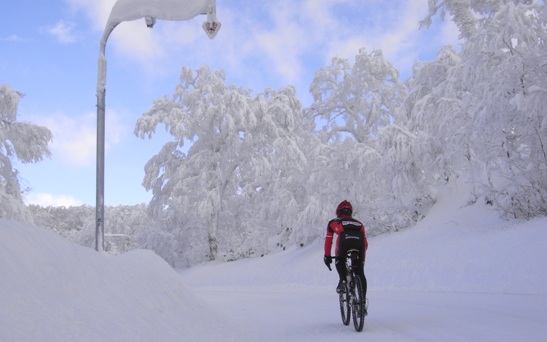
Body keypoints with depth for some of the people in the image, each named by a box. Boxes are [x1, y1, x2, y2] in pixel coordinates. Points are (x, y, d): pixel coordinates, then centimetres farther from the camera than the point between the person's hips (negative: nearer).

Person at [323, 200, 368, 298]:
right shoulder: (359, 223, 40)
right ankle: (363, 297, 6)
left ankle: (343, 280, 2)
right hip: (359, 240, 2)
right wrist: (362, 256, 46)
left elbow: (328, 239, 30)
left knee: (339, 261, 27)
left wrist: (327, 256, 36)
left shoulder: (333, 222, 34)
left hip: (344, 239, -2)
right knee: (360, 273, 14)